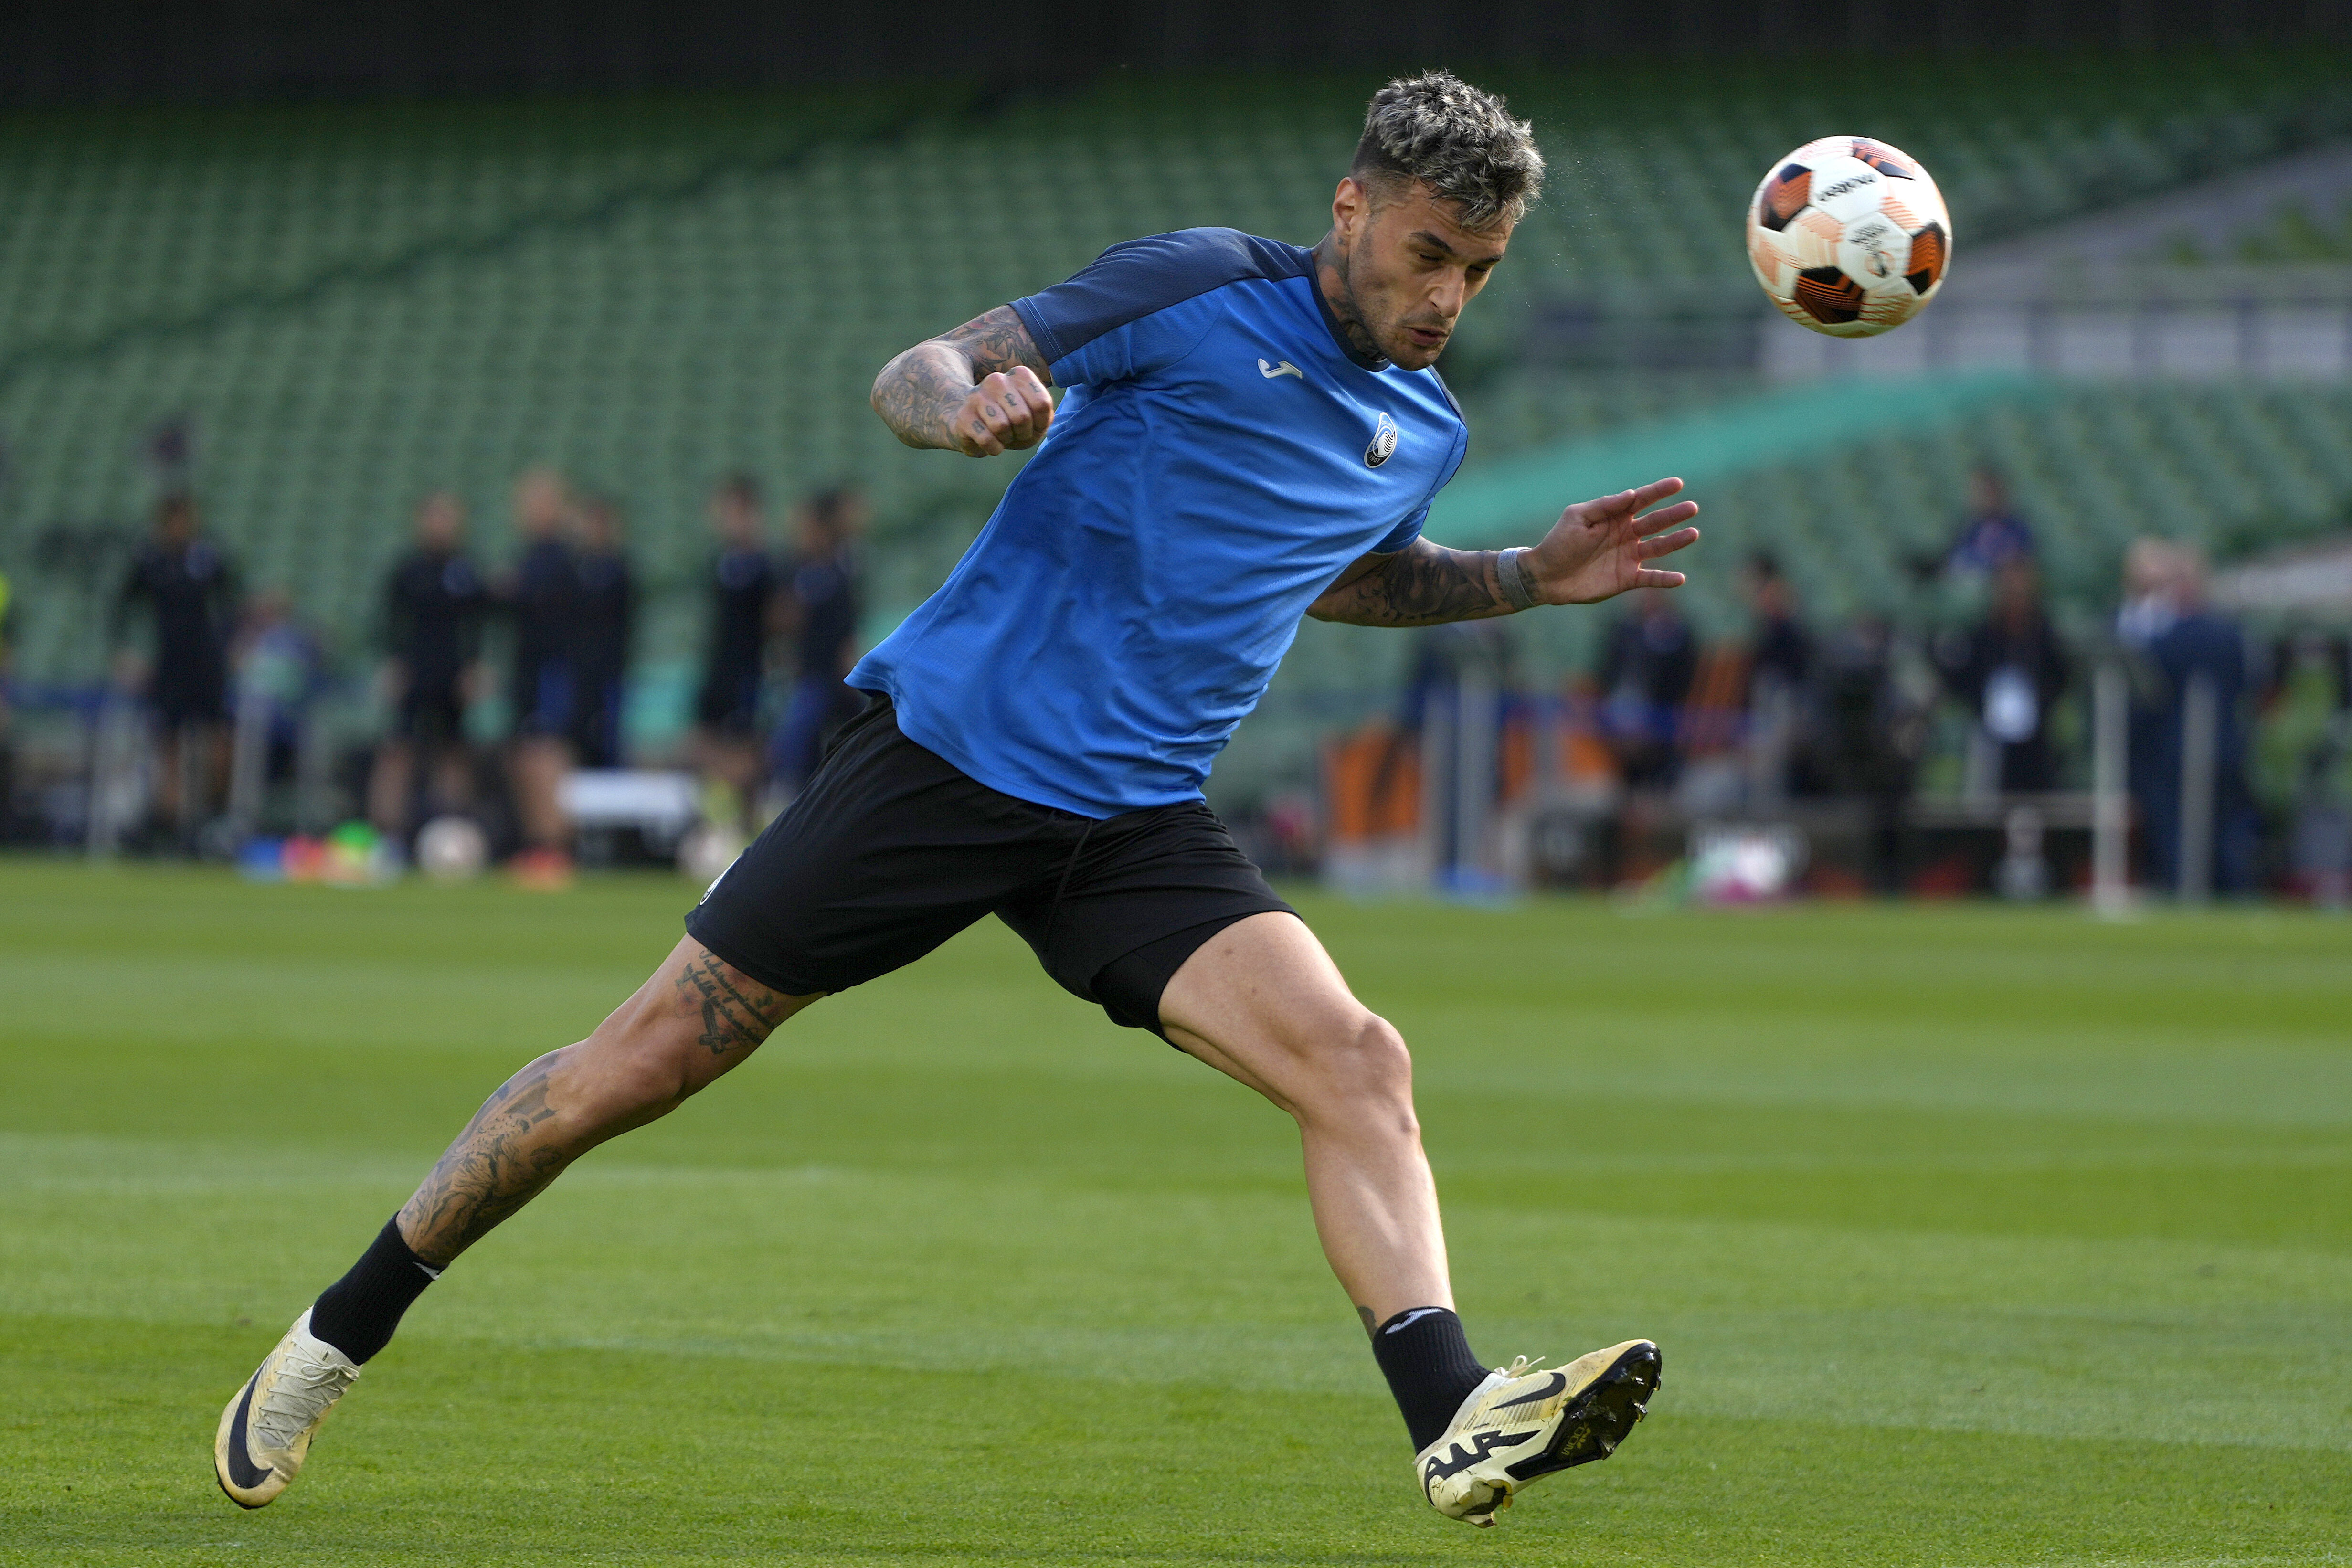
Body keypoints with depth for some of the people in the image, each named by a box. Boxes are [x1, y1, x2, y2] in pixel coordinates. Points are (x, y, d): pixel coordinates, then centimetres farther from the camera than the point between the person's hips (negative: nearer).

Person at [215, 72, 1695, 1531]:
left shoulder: (1424, 434, 12)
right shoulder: (1205, 290, -7)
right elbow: (911, 376, -9)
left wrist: (1532, 577, 20)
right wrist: (968, 404, -33)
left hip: (1137, 826, 5)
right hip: (950, 746, -5)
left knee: (1357, 1060, -19)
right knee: (646, 1059, -1)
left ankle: (1458, 1428, -30)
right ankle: (340, 1334, 15)